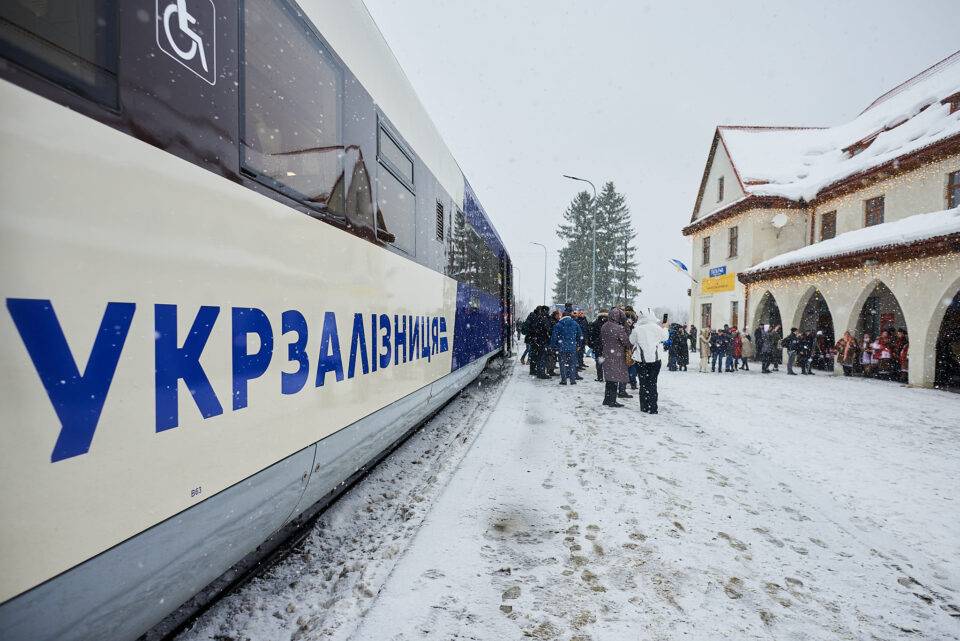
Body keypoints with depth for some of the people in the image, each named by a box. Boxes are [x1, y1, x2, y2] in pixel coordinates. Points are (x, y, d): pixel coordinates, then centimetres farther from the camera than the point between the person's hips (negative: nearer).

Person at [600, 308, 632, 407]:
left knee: (609, 378, 15)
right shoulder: (619, 328, -18)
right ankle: (612, 401, 3)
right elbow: (627, 342, -13)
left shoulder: (604, 327, 7)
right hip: (617, 357, -8)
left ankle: (607, 399, 22)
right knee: (615, 378, -1)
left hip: (607, 356, 8)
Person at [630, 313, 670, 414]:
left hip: (642, 360, -1)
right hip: (655, 358, 1)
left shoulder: (636, 330, -9)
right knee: (652, 383, 7)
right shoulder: (656, 327, -5)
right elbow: (665, 337, 13)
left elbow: (631, 340, 7)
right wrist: (665, 329, 29)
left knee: (643, 383, 10)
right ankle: (652, 408, 7)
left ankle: (644, 407, 13)